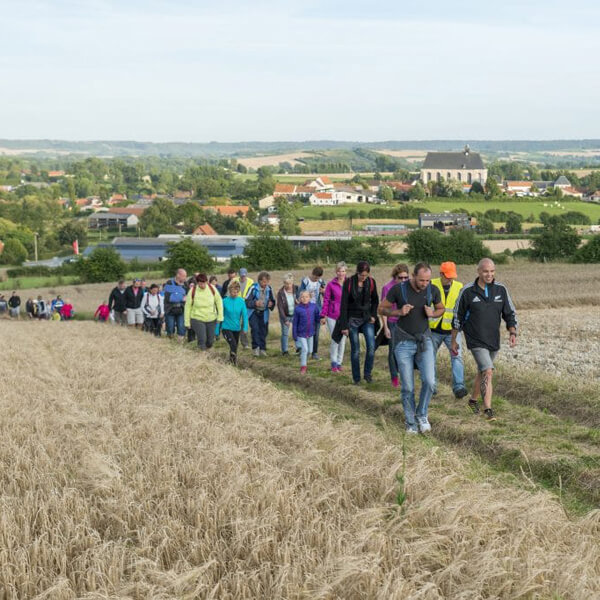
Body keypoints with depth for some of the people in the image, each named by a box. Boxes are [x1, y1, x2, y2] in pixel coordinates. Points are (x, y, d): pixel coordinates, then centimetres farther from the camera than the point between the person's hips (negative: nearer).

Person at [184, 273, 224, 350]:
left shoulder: (212, 289, -10)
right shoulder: (192, 291, -15)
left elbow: (219, 301, 2)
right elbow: (188, 307, -5)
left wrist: (220, 316, -1)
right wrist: (187, 322, -2)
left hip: (211, 319, 2)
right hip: (197, 319, -2)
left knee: (210, 341, 7)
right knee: (202, 339, -15)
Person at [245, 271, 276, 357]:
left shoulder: (269, 289, 0)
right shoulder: (253, 288, -13)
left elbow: (272, 300, 14)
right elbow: (247, 301, -12)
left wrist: (271, 304, -9)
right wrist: (255, 303, -30)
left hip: (264, 313, 4)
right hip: (253, 312, -4)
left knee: (264, 330, 5)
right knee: (255, 328, -19)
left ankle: (262, 349, 17)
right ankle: (255, 347, -10)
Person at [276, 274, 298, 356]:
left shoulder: (296, 289, -11)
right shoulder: (280, 293, -15)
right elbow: (280, 307, -14)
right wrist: (285, 320, -17)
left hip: (295, 315, 1)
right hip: (285, 316, -1)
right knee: (285, 333, 5)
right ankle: (284, 351, 16)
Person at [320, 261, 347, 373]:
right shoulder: (331, 285, -4)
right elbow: (326, 300, 0)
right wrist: (324, 316, -2)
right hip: (332, 316, -2)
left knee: (343, 339, 7)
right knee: (335, 339, -4)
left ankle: (339, 363, 19)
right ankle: (333, 363, 6)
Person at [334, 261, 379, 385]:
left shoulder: (371, 282, -2)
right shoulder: (349, 283, -11)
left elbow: (375, 301, 14)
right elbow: (343, 305, -10)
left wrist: (373, 315, 0)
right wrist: (344, 325, -12)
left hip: (366, 319, 2)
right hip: (352, 320, -2)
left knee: (371, 346, -13)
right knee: (355, 350, 1)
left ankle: (368, 373, 6)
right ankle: (356, 378, 12)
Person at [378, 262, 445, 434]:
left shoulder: (433, 290, -8)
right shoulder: (398, 289, -16)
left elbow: (441, 309, 11)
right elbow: (381, 309, -3)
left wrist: (432, 314, -13)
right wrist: (399, 312, -23)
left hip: (424, 340, 2)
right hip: (403, 342, -2)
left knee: (429, 381, -13)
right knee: (408, 386, -1)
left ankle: (422, 415, 13)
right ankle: (411, 422, 20)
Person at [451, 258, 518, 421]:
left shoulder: (501, 290, -2)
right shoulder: (467, 291, -10)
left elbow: (510, 313, 4)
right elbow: (458, 316, 0)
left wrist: (512, 333, -12)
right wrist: (454, 341, 5)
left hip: (494, 341, 5)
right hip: (476, 341, -5)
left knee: (483, 371, 20)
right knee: (488, 372, -19)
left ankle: (473, 400, 41)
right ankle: (488, 410, -20)